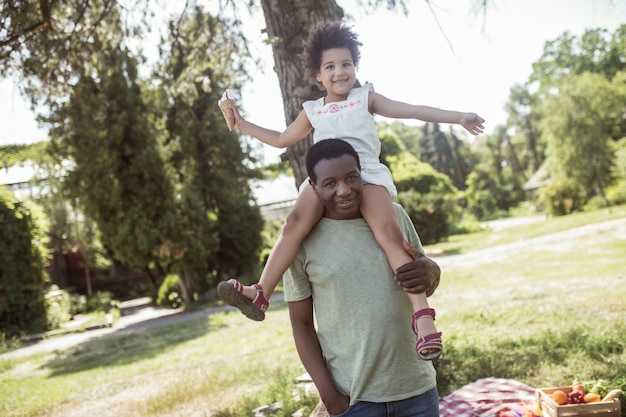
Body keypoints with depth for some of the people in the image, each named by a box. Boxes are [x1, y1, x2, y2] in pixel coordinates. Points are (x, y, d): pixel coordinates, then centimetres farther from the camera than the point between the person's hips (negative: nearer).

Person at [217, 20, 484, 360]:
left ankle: (422, 313, -36)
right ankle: (259, 294, -33)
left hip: (366, 174, -2)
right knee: (295, 222, -29)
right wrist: (241, 123, 32)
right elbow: (281, 139, 36)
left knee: (387, 230, -28)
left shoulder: (365, 98, 20)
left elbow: (412, 110, 15)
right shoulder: (312, 111, 26)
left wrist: (457, 117, 8)